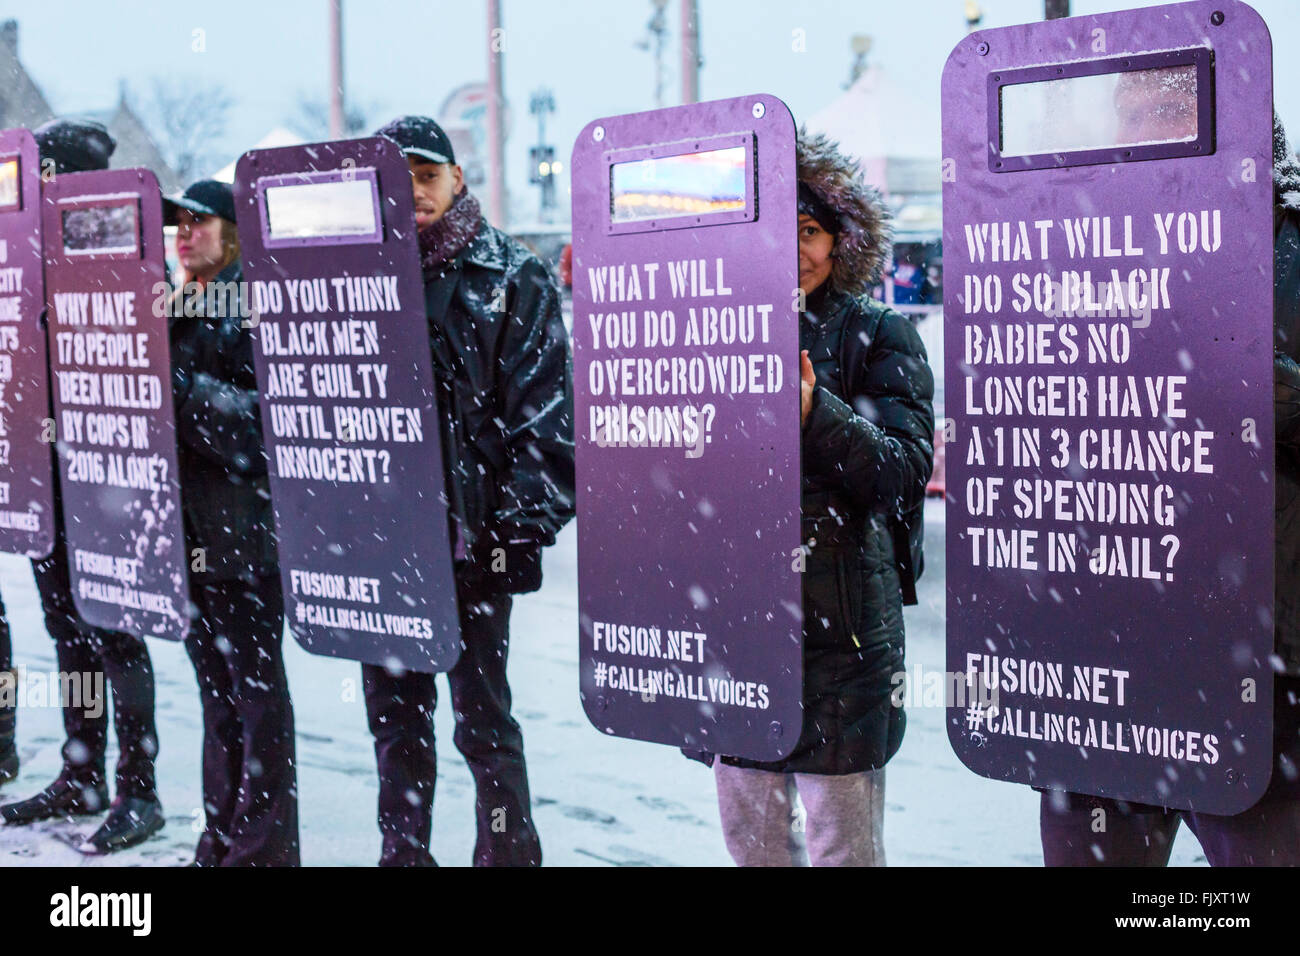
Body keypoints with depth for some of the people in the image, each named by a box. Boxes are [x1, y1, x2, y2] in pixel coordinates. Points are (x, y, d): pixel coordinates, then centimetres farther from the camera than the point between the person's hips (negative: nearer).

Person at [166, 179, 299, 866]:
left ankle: (265, 847, 8)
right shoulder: (179, 308, 15)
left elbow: (267, 417, -17)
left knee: (256, 687, 0)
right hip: (189, 526, 8)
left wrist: (181, 385, -21)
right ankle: (221, 840, 24)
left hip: (243, 525, -8)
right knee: (215, 685, 14)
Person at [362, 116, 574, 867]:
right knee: (394, 706, 13)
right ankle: (403, 850, 26)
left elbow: (545, 412, -7)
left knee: (483, 715, 4)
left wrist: (524, 518, -14)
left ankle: (508, 851, 16)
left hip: (474, 537, -4)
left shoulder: (513, 279, -2)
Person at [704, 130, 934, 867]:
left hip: (839, 620, -4)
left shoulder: (880, 335, -2)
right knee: (747, 829, 14)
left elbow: (908, 474, -10)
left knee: (842, 842, 1)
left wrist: (816, 411, -27)